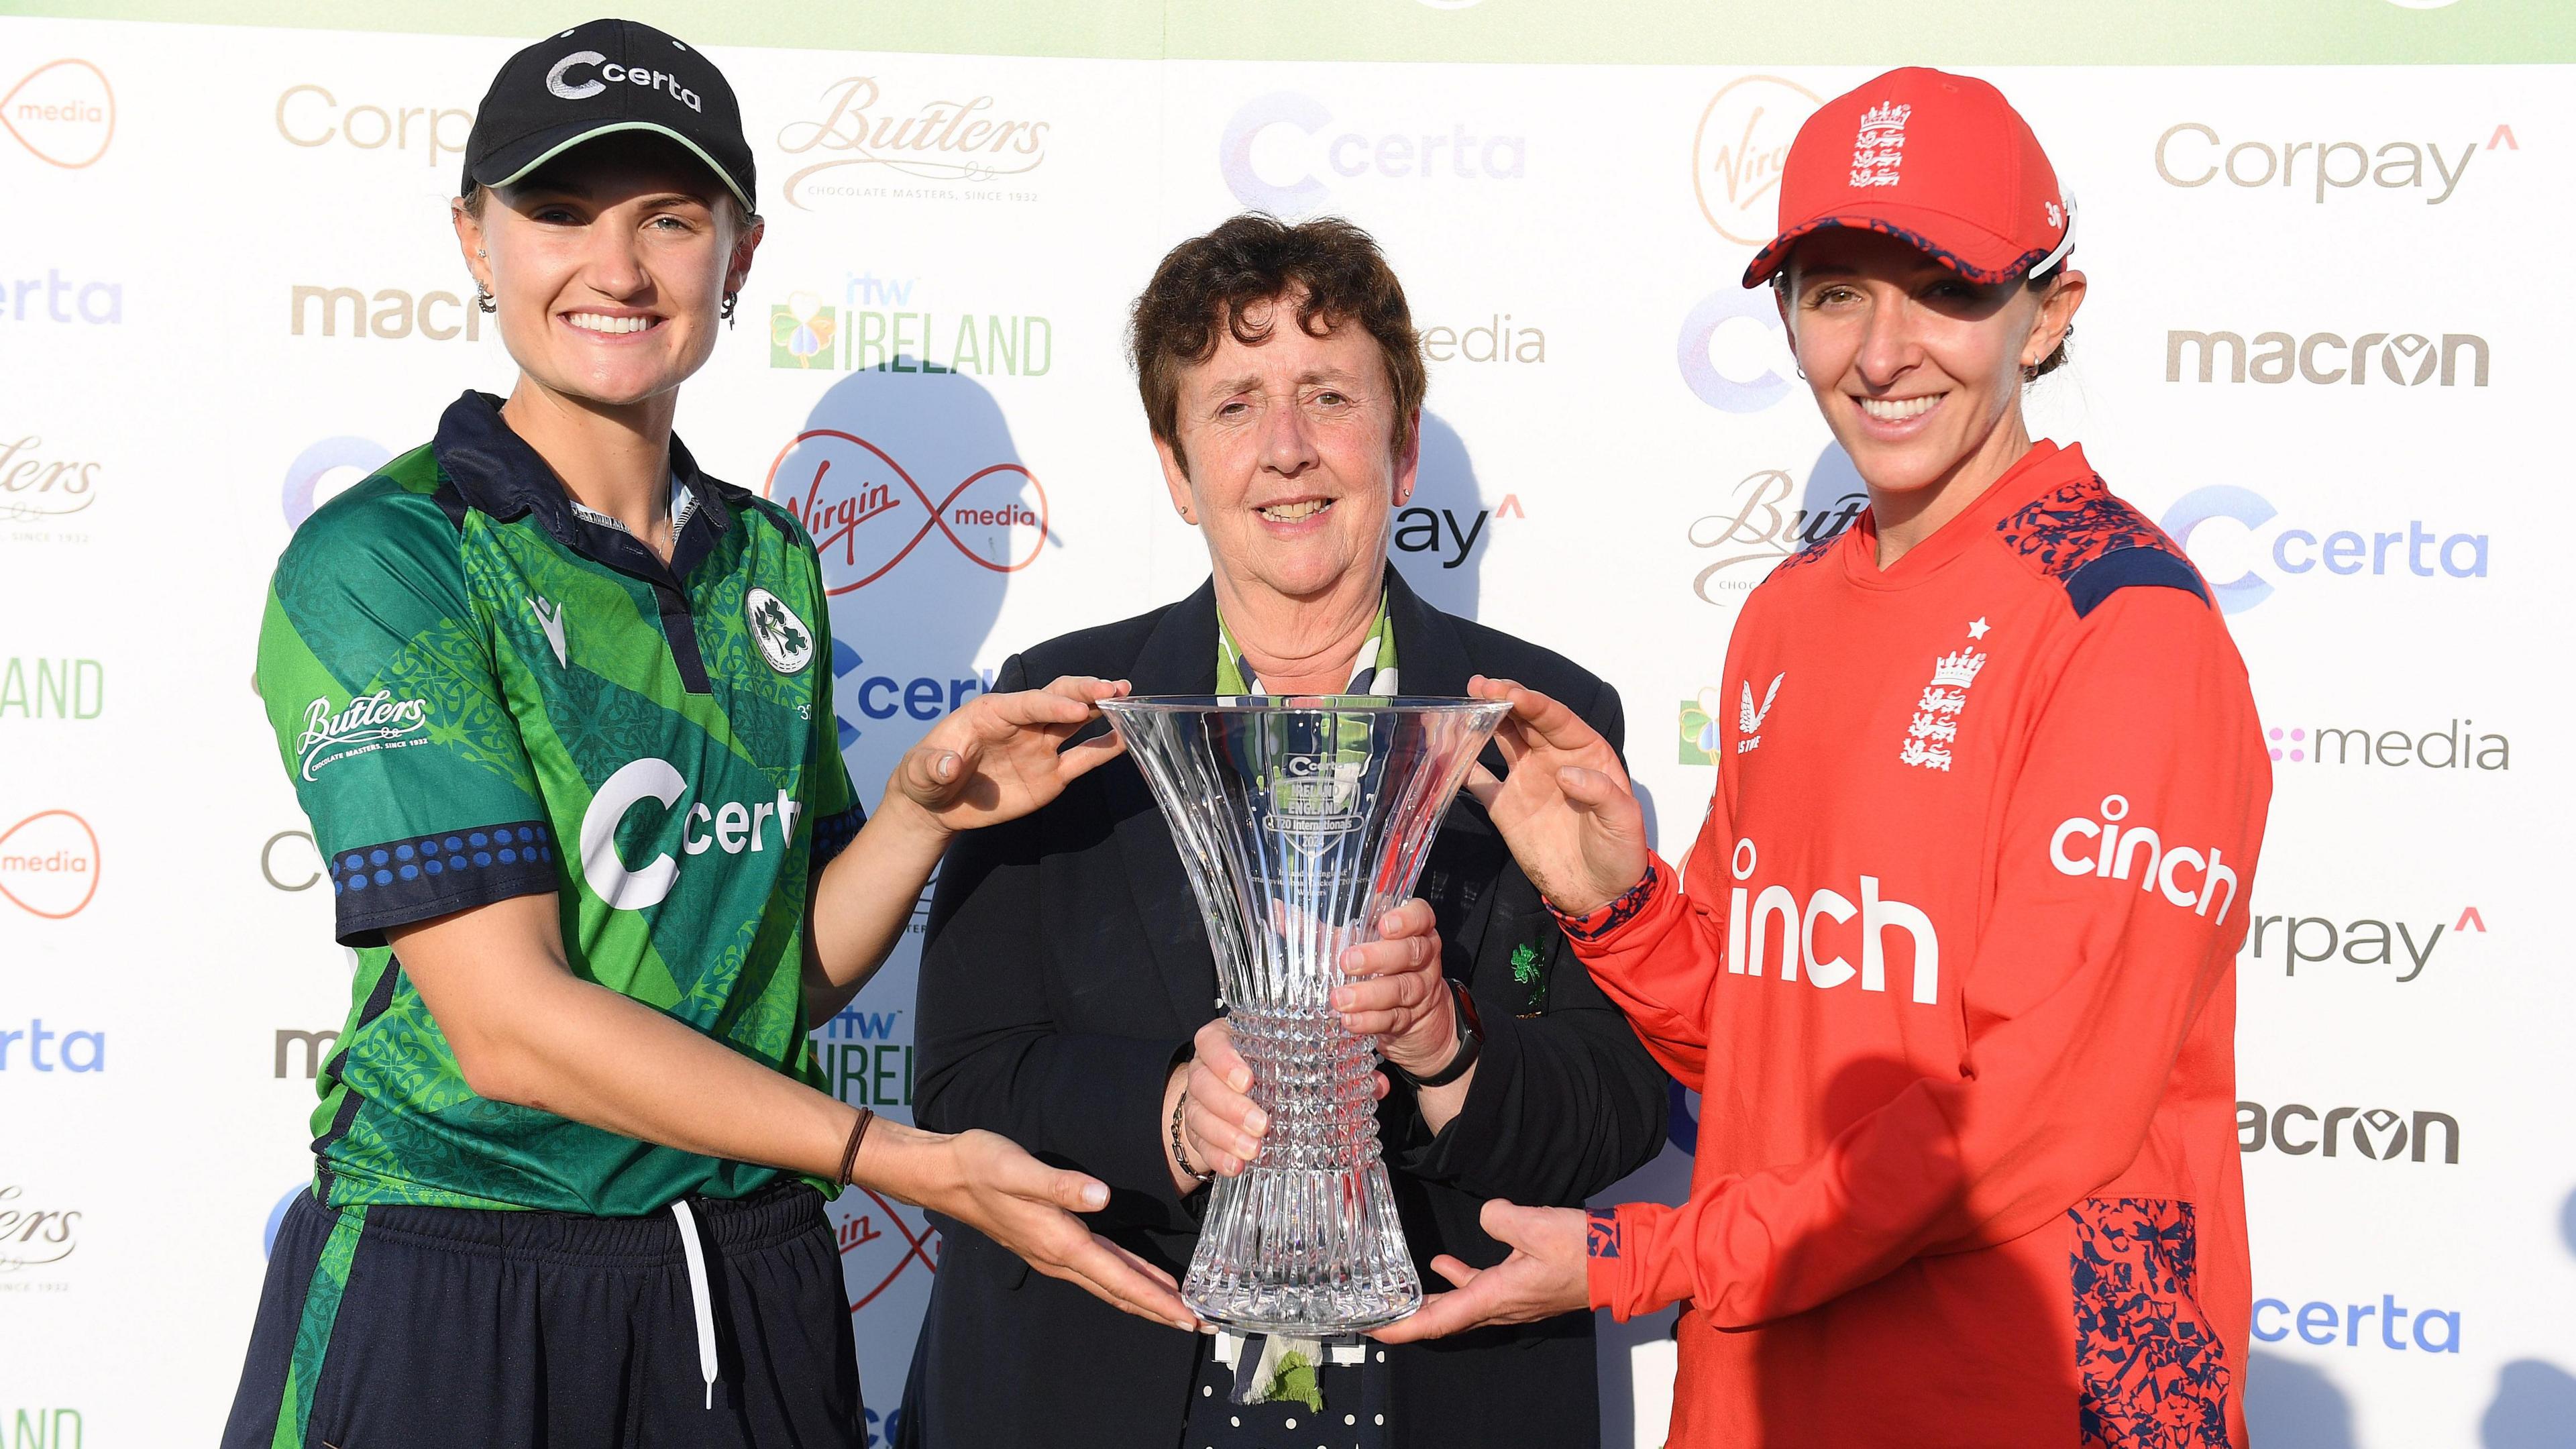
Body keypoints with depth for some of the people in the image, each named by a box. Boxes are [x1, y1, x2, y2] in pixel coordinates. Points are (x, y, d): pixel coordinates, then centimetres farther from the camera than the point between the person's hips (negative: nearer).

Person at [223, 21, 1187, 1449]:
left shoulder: (768, 564, 8)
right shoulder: (381, 559, -11)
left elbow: (788, 971, 11)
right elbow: (509, 1023, -18)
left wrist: (922, 808, -7)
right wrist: (912, 1162, -19)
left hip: (753, 1289, 5)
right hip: (458, 1302, -5)